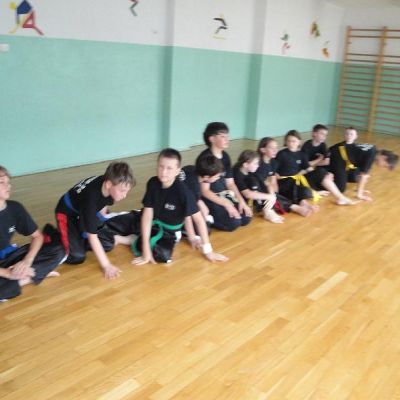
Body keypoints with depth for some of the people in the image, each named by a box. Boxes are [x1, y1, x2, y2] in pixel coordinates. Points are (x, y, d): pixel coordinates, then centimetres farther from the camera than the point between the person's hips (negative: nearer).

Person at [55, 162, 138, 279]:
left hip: (90, 211, 6)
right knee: (77, 257, -19)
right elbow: (92, 236, -35)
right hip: (68, 213, -6)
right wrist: (106, 266, -34)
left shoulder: (109, 181, -21)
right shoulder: (91, 198, -40)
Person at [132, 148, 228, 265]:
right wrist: (146, 249, -22)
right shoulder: (152, 183, -17)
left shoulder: (182, 191, -26)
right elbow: (147, 215, -17)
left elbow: (199, 219, -20)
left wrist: (207, 250, -17)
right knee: (139, 249, -22)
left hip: (171, 229, -3)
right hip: (155, 223, 3)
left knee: (162, 255, -29)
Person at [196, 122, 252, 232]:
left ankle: (214, 216, 11)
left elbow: (230, 183, 10)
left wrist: (241, 201, -3)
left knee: (246, 218, -2)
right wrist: (227, 204, -22)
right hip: (209, 198, -8)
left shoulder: (225, 156, 6)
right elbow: (204, 190, -19)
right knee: (233, 222, -22)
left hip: (224, 195, 8)